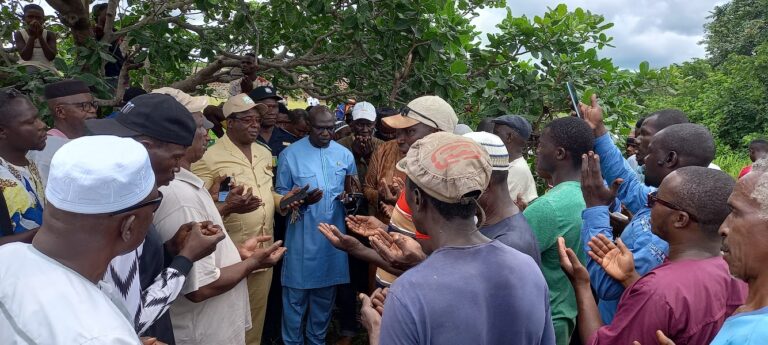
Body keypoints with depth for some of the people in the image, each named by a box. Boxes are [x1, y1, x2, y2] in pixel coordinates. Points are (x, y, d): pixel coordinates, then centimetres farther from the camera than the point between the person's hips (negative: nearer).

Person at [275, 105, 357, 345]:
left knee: (325, 293, 15)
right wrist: (302, 199, -20)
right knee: (296, 293, 4)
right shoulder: (291, 154, -4)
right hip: (302, 235, -3)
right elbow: (280, 194, -1)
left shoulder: (345, 154, 4)